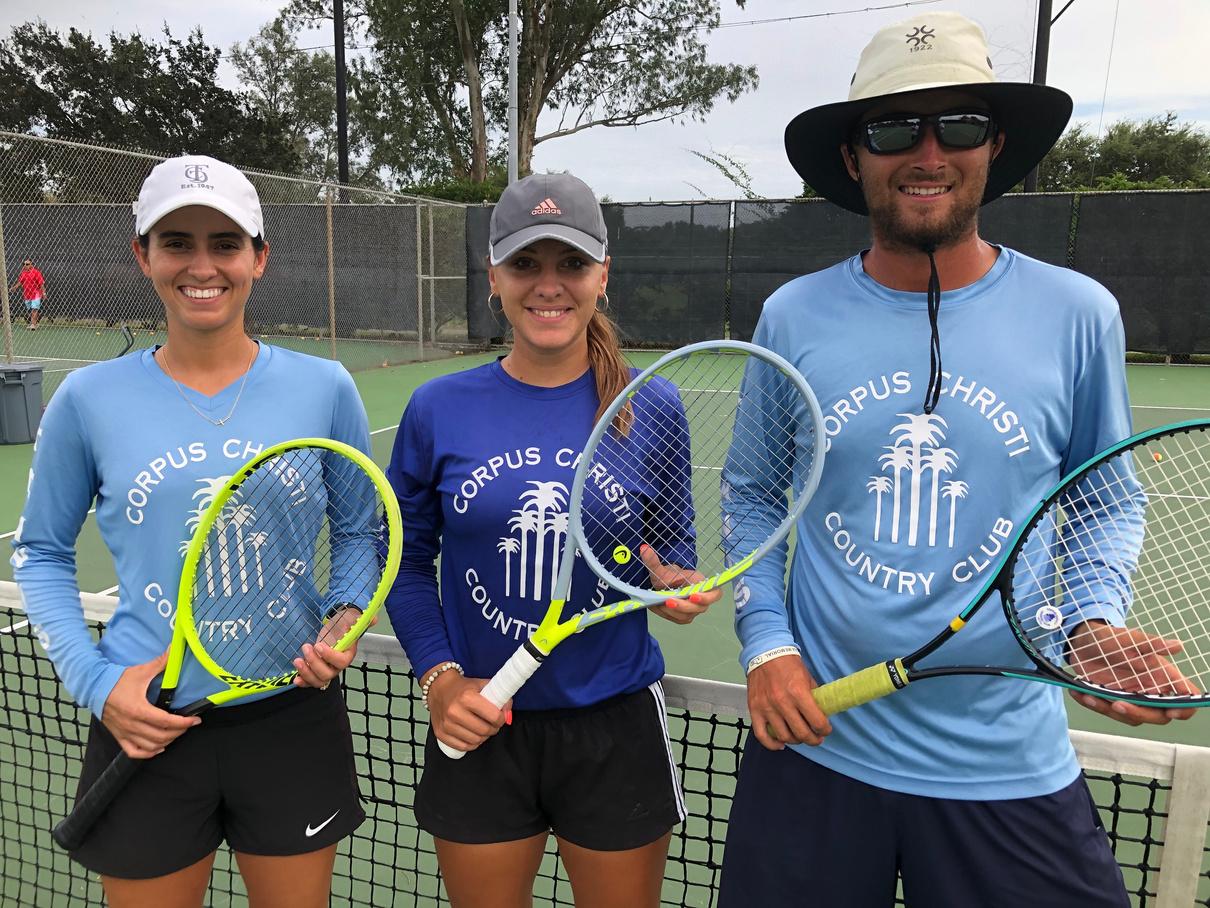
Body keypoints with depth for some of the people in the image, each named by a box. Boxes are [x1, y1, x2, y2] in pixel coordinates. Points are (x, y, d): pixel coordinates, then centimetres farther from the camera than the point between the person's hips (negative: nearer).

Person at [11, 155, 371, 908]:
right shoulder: (89, 399, -5)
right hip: (145, 728, 0)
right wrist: (93, 681, -5)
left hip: (294, 716, 1)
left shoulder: (324, 388, -6)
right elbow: (42, 553, 6)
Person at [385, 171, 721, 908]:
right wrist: (439, 677, -8)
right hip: (481, 731, 1)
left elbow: (670, 548, 6)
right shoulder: (438, 410, -6)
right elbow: (407, 560, 3)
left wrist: (673, 583, -16)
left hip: (616, 730, 0)